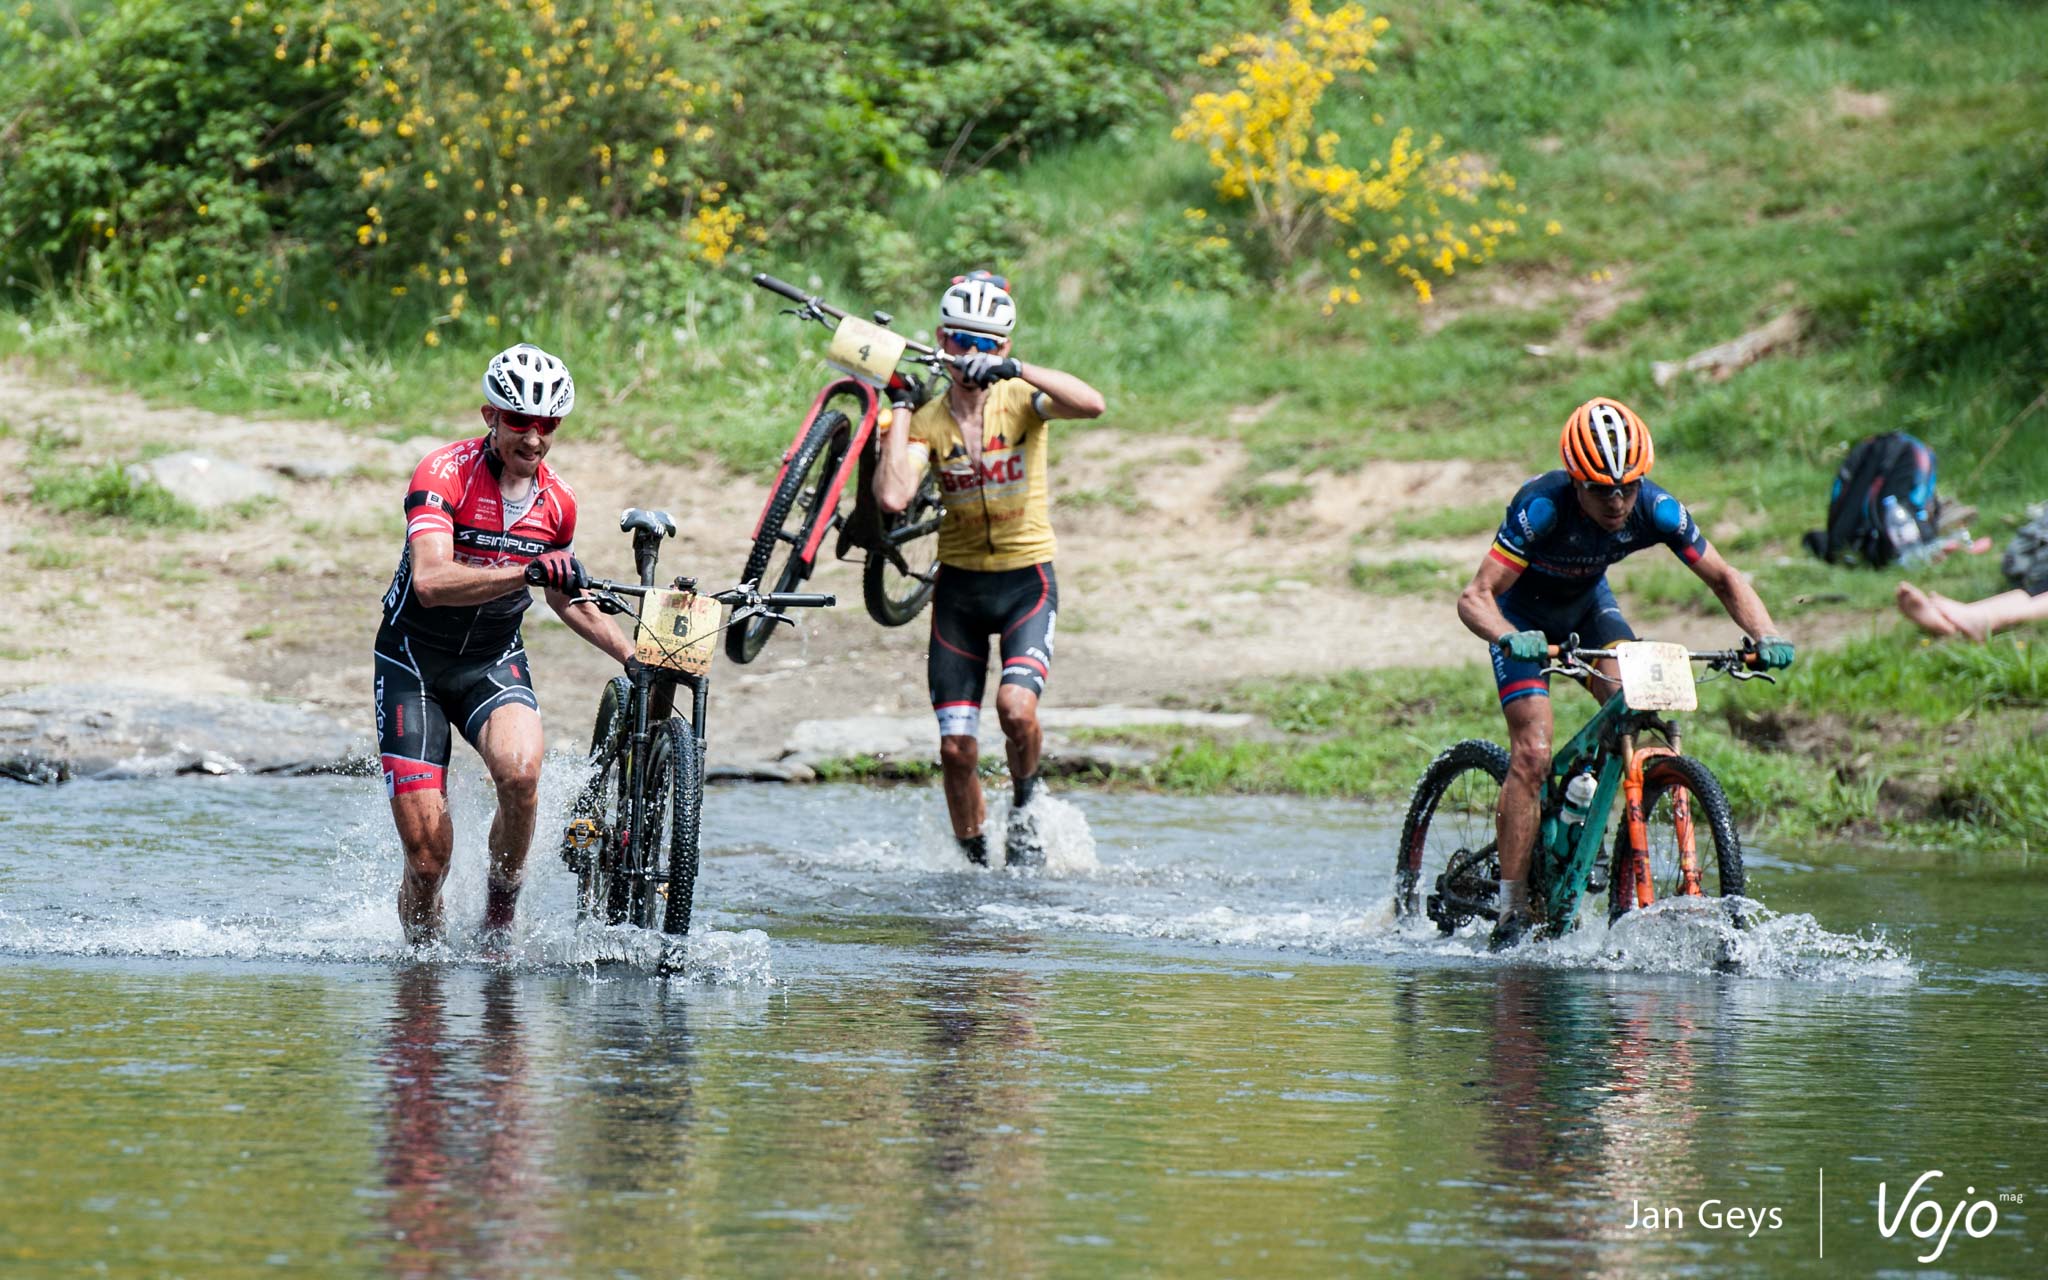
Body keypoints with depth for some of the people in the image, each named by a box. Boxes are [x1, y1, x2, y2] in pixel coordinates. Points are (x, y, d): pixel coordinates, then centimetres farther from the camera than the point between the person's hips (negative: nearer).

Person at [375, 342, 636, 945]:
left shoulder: (557, 501, -2)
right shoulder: (445, 473, -18)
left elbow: (565, 598, 18)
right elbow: (431, 582, -33)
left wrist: (636, 657, 11)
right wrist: (527, 571, -44)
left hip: (495, 662, 3)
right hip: (415, 658, -3)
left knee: (520, 770, -31)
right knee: (428, 853, -11)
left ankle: (500, 918, -8)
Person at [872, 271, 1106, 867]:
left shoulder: (1020, 400, -9)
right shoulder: (929, 420, -5)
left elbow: (1091, 403, -30)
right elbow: (892, 497, -23)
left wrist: (1016, 369, -39)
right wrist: (901, 405, -18)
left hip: (1026, 580, -2)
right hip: (959, 585, 2)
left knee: (1016, 707, -26)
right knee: (957, 747, -1)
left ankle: (1025, 806, 5)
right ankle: (973, 861, 20)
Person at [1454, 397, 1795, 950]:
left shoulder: (1656, 510, -26)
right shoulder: (1541, 506, -36)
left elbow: (1722, 578, -16)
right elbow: (1476, 597, -38)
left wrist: (1766, 635, -33)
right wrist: (1511, 638, -59)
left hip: (1587, 605, 4)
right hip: (1524, 614, -3)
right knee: (1533, 753, -18)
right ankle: (1511, 915, -14)